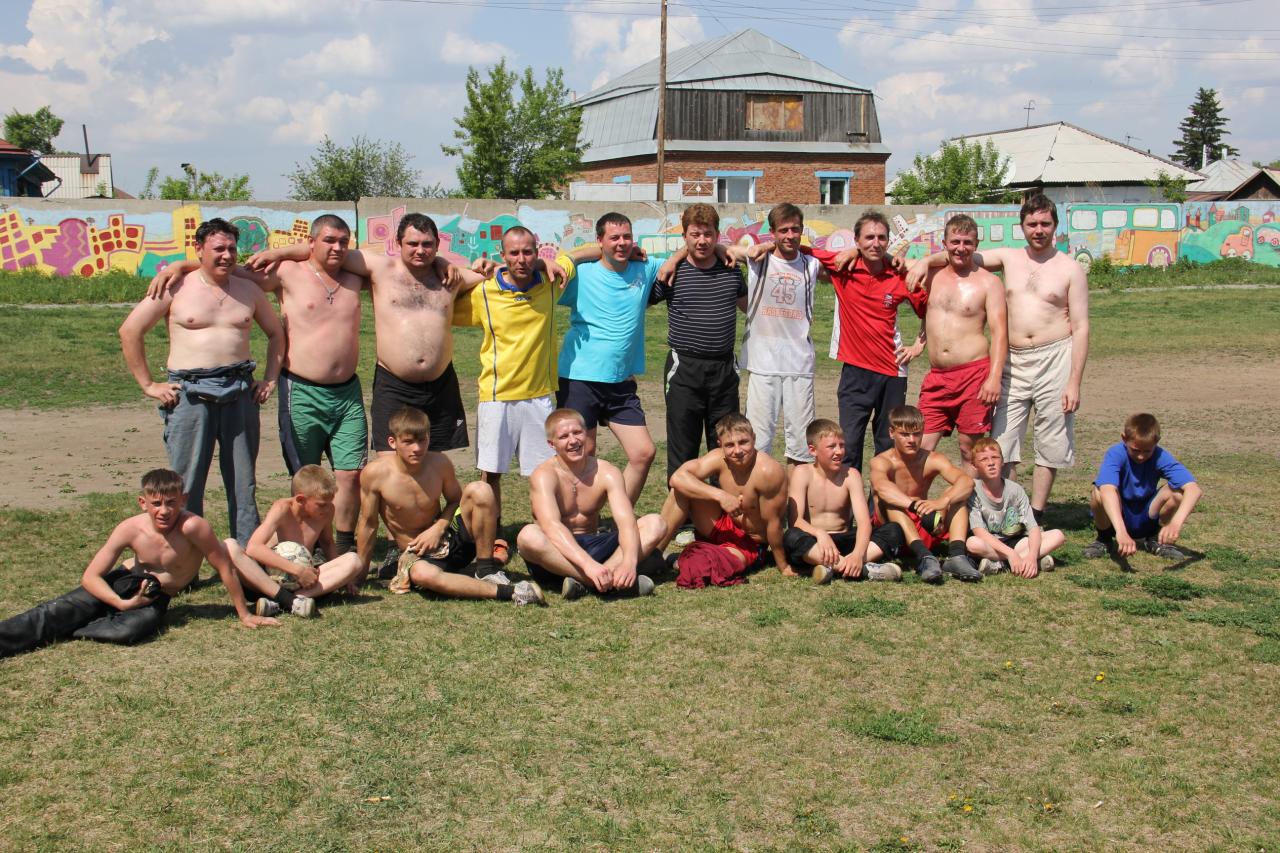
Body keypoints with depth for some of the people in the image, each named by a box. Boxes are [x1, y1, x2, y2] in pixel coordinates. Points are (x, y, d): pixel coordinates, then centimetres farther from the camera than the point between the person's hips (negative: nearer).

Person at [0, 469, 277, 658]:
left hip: (157, 596, -2)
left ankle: (64, 632, -18)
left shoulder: (192, 526, -30)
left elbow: (225, 567, -20)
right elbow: (90, 576, -13)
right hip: (126, 582, 2)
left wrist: (244, 615, -14)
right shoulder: (130, 529, -19)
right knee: (61, 611, -22)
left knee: (132, 630, -35)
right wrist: (122, 603, -28)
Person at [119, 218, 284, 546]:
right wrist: (148, 384, -2)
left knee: (243, 484, 7)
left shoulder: (248, 290, 11)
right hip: (190, 393, -3)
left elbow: (276, 333, 24)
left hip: (240, 392, 3)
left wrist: (270, 379, 13)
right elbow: (129, 331, 1)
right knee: (186, 485, -1)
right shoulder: (176, 288, 0)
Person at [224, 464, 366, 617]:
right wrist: (297, 570, -34)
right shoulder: (283, 509, -17)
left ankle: (280, 604, -36)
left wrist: (341, 575, 5)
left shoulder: (328, 510, -2)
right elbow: (253, 548, -30)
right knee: (229, 546, -31)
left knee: (353, 560, -21)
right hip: (265, 577, -4)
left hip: (302, 581, 4)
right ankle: (289, 600, -43)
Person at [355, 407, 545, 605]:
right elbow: (368, 524, -5)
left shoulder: (439, 463, -8)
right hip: (416, 554, -3)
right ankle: (507, 592, -37)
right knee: (423, 574, -41)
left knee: (480, 490, -21)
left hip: (451, 539, 3)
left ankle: (486, 570, -11)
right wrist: (359, 573, 1)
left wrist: (438, 528, -10)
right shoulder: (375, 473, -16)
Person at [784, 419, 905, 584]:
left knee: (893, 531, -18)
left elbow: (864, 521, -11)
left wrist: (858, 554, -32)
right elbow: (795, 520, -16)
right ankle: (864, 569, -43)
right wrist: (820, 533, -38)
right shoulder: (802, 473, -5)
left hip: (844, 542, 3)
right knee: (792, 537, -36)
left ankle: (834, 567, -37)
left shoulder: (850, 475, 0)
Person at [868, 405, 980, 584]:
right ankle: (924, 557, -46)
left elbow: (967, 482, -25)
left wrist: (942, 502, -46)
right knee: (888, 499, -31)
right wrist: (914, 505, -57)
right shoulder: (882, 462, -15)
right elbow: (880, 486, -41)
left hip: (923, 530, 3)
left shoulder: (933, 460, -6)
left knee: (956, 494, -14)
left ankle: (956, 556, -34)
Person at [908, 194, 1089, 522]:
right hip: (1012, 361, 3)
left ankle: (1035, 515, 13)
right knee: (1002, 441, 0)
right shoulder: (1009, 258, 10)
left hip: (1054, 360, -3)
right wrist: (926, 260, -6)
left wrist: (1074, 382, -9)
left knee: (1050, 444, 3)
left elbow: (1081, 328, -3)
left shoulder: (1070, 269, 1)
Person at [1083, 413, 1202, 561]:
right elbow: (1108, 490, -43)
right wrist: (1121, 531, -58)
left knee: (1176, 491, -24)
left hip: (1146, 520, 2)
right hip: (1114, 519, -2)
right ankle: (1104, 539, -2)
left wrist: (1176, 523, -50)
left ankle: (1155, 539, 3)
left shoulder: (1161, 457, -18)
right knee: (1099, 492, -33)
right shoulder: (1115, 454, -24)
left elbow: (1194, 489, -32)